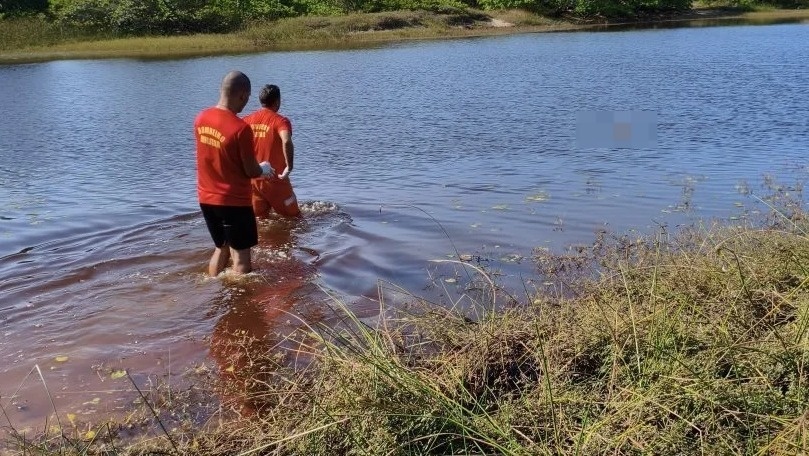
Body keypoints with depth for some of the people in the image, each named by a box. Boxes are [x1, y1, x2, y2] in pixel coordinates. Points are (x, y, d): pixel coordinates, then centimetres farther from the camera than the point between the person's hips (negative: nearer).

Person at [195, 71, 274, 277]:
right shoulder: (240, 128, -21)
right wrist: (264, 169, 8)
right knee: (241, 256, 4)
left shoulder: (201, 118, 0)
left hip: (206, 198, 7)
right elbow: (251, 171, -15)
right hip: (234, 201, -7)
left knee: (221, 249, 22)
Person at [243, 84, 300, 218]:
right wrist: (289, 167, -24)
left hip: (253, 179, 5)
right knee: (294, 217, 10)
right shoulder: (280, 121, -12)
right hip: (275, 179, -5)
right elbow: (286, 142, -32)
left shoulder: (248, 120, 4)